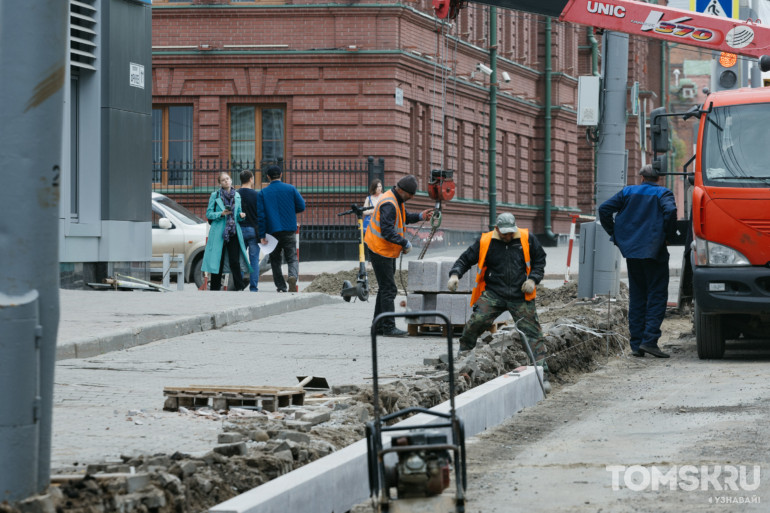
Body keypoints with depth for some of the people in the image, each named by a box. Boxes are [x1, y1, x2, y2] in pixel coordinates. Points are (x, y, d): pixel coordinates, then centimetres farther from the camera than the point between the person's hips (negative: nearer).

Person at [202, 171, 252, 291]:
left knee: (234, 261, -6)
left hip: (233, 232, 2)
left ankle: (239, 285, 2)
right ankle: (215, 287, 8)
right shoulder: (215, 196, 2)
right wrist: (221, 214, -15)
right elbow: (209, 213, 1)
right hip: (219, 232, -2)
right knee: (218, 260, 0)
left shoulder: (237, 196, 12)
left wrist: (241, 215, -3)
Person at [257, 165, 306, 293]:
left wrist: (262, 235, -3)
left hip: (272, 231, 0)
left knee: (275, 260, 13)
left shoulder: (263, 193, 0)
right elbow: (301, 206, 1)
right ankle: (293, 275, -26)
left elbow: (260, 215, -4)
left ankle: (281, 287, 8)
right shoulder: (291, 189, 0)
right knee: (292, 258, 4)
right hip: (289, 230, 0)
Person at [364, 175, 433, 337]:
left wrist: (420, 216, 2)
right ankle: (389, 327, -9)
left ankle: (379, 326, 23)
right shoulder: (389, 204, -23)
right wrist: (405, 244, -23)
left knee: (386, 288, 16)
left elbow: (405, 218, 19)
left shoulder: (397, 200, 10)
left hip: (387, 251, 11)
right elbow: (387, 231, -29)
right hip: (380, 250, -11)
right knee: (388, 289, -10)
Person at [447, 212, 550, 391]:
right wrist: (455, 274, -11)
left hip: (520, 296, 1)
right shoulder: (485, 242, 1)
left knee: (532, 332, -4)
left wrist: (533, 279, -1)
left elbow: (540, 260, 14)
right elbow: (466, 259, 7)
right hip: (493, 294, 0)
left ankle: (542, 374, 0)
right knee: (474, 324, -17)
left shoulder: (527, 239, 3)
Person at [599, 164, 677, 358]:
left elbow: (604, 209, 4)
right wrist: (668, 233, -6)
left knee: (636, 297, 11)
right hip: (654, 252, -4)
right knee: (657, 296, -1)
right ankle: (649, 340, -14)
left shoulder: (628, 192, 11)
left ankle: (636, 344, 7)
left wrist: (614, 233, 11)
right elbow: (670, 211, -21)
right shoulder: (663, 194, -1)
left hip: (631, 251, 4)